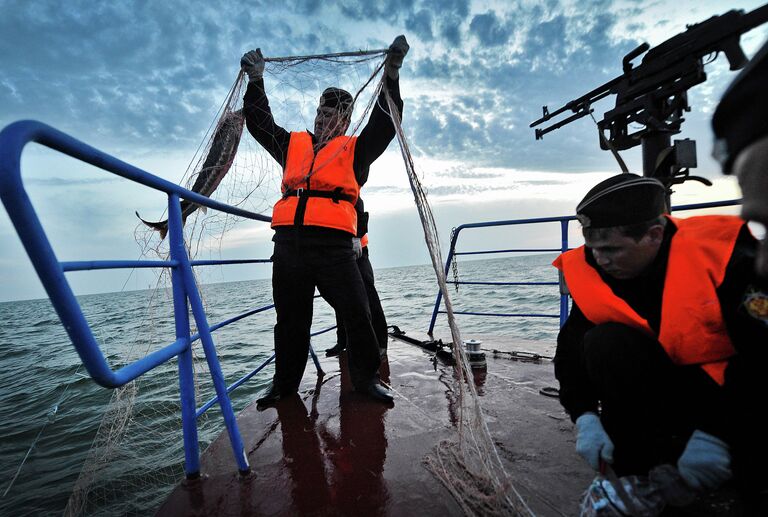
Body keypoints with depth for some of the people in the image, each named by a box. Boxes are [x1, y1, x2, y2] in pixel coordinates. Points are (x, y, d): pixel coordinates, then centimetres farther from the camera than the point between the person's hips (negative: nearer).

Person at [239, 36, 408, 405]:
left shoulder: (355, 149, 16)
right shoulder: (293, 144, 25)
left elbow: (385, 122, 7)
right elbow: (260, 123, 29)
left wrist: (391, 74, 2)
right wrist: (256, 80, 24)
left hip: (333, 244, -3)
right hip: (289, 243, 4)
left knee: (357, 314, -6)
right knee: (290, 319, 11)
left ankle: (365, 377, 13)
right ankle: (285, 381, 27)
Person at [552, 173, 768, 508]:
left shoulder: (724, 254, -20)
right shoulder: (591, 273, -11)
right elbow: (572, 350, -9)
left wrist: (717, 432, -28)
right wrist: (585, 417, -21)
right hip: (663, 396, 3)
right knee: (603, 343, -26)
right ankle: (637, 474, -13)